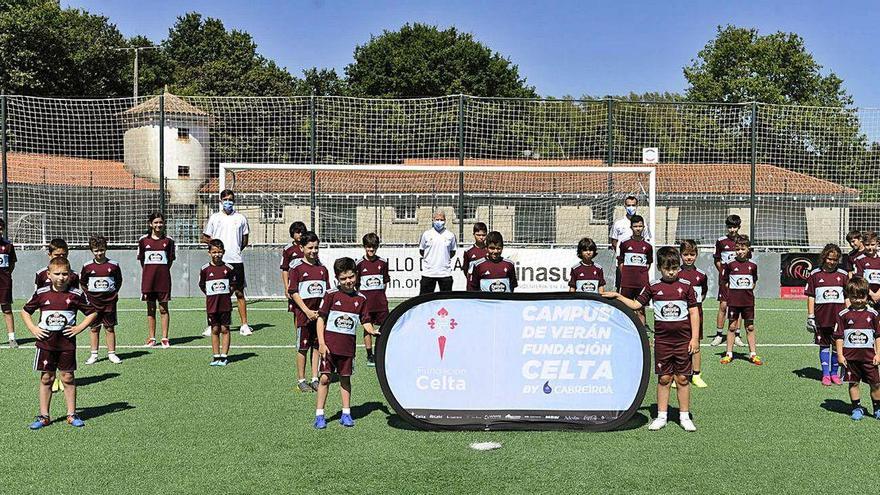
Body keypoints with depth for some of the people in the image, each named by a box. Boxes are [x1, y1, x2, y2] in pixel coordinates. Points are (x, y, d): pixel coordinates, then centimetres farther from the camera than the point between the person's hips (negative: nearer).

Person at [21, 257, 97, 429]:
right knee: (46, 378, 7)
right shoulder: (41, 293, 0)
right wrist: (33, 328, 0)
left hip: (67, 343, -1)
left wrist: (80, 327, -6)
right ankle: (44, 416, 16)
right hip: (46, 342, 1)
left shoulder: (76, 294, -3)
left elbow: (92, 313, 5)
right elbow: (25, 311, 12)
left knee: (68, 378, 5)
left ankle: (72, 414, 14)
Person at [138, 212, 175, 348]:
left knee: (163, 308, 2)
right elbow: (141, 260, 9)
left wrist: (162, 271, 2)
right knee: (150, 308, 8)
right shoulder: (144, 240, 3)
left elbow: (170, 260, 6)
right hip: (148, 277, 1)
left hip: (163, 277, -1)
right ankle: (151, 338, 15)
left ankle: (165, 338, 7)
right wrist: (149, 272, 5)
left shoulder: (168, 240, 1)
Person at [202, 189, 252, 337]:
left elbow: (245, 241, 15)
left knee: (239, 292, 2)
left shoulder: (241, 218, 8)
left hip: (236, 260, 0)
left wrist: (236, 249, 3)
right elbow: (204, 238, 11)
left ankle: (244, 325, 7)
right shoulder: (214, 217, 7)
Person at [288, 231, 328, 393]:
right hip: (303, 313, -4)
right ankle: (301, 380, 14)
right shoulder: (297, 267, -4)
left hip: (320, 313, 4)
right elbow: (293, 292, -8)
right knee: (303, 347, 3)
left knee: (317, 346, 8)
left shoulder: (322, 268, 9)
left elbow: (327, 292, 12)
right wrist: (307, 311, -14)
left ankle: (315, 379, 16)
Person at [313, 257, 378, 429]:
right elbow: (321, 319, -4)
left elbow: (365, 322, 8)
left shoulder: (361, 299, 5)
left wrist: (373, 331, -14)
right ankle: (319, 415, 9)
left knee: (345, 379, 12)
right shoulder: (331, 295, -5)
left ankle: (346, 414, 22)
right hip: (329, 345, -3)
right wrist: (321, 343, -10)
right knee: (325, 378, -2)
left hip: (348, 347, 3)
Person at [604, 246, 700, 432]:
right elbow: (636, 304, 9)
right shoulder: (653, 287, 3)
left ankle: (684, 417, 15)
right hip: (662, 340, 1)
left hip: (683, 340, -1)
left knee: (682, 378, 4)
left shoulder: (686, 286, 0)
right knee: (664, 378, 6)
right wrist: (618, 296, -2)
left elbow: (694, 312, 1)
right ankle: (661, 416, 14)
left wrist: (695, 338, -4)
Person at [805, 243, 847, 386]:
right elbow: (810, 297, 2)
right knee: (824, 345, 6)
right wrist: (810, 317, -1)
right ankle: (825, 374, 14)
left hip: (839, 316, 1)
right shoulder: (815, 274, 1)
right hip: (821, 317, -1)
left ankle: (834, 373, 20)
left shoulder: (843, 275, 5)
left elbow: (847, 297, 8)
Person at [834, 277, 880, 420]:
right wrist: (840, 355, -4)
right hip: (850, 356, -1)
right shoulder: (843, 315, 0)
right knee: (853, 383, 6)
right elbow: (839, 336, 1)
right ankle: (857, 408, 18)